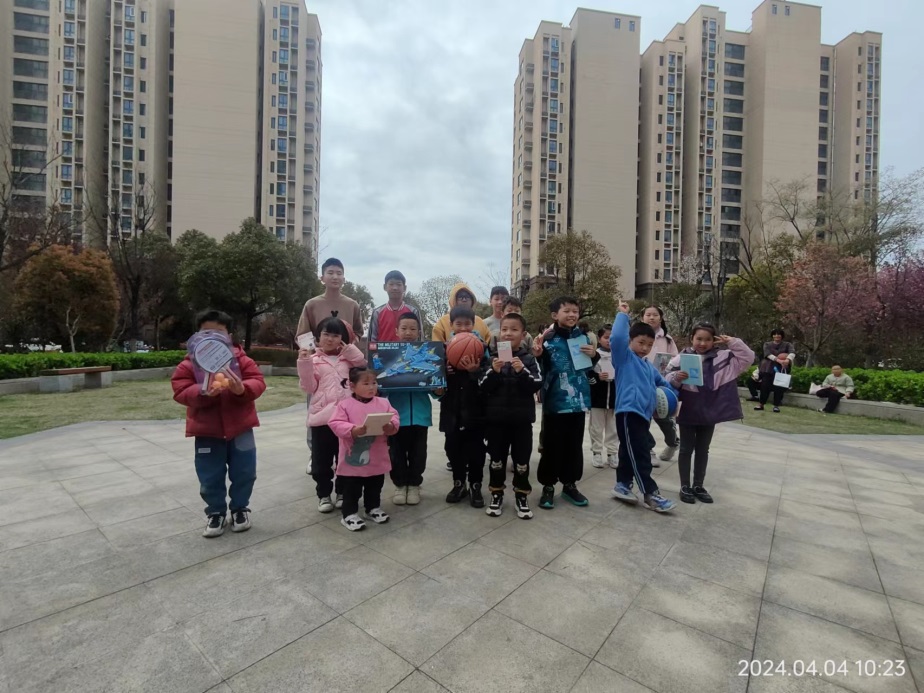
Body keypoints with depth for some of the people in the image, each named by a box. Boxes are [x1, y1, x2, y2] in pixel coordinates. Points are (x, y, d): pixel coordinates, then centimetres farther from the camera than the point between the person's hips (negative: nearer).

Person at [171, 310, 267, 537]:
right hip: (207, 431, 0)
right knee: (210, 478, 10)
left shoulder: (241, 358, -2)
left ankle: (239, 508, 31)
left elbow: (257, 382, -10)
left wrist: (242, 389, -32)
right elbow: (181, 391, -10)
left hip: (240, 428, 0)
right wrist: (203, 392, -29)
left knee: (244, 473, 9)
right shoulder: (189, 363, -2)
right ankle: (215, 512, 31)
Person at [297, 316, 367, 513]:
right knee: (321, 460, 9)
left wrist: (352, 351, -5)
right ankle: (323, 495, 25)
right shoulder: (313, 360, 4)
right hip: (322, 417, -1)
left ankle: (342, 493, 28)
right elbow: (309, 387, -2)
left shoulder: (349, 358, 10)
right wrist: (304, 363, -13)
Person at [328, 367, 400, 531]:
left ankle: (373, 508, 40)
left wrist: (391, 426, -23)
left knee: (375, 487, 21)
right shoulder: (344, 404, -9)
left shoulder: (383, 403, 1)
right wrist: (353, 430, -29)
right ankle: (349, 514, 25)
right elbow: (336, 424, -16)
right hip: (353, 460, -4)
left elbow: (394, 418, -1)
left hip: (377, 459, 4)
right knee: (351, 490, 10)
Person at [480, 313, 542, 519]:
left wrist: (522, 371, -23)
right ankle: (496, 495, 26)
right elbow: (484, 388, -3)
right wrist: (494, 371, -19)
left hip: (522, 418, -1)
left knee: (521, 460, 9)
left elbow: (536, 386, -9)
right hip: (496, 417, 1)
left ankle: (521, 497, 25)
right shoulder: (493, 358, 1)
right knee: (497, 459, 11)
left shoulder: (529, 359, -1)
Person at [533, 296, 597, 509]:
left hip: (578, 400, 5)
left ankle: (570, 484, 30)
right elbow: (539, 371, -10)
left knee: (575, 445, 15)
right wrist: (537, 355, -29)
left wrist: (594, 355, -1)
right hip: (555, 402, -5)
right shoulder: (547, 339, -11)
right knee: (552, 446, 4)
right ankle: (548, 486, 20)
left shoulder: (583, 337, 6)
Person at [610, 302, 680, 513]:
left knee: (630, 454, 16)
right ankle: (651, 494, 1)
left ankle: (623, 485, 27)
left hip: (644, 414, 8)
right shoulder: (624, 357, -2)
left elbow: (662, 384, 31)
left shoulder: (649, 366, 20)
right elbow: (616, 337, -19)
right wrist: (622, 315, -11)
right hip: (628, 412, -8)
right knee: (639, 455, -6)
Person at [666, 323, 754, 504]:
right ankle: (685, 486, 18)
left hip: (710, 412, 3)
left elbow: (748, 358, 1)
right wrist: (676, 378, -31)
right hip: (688, 412, -3)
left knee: (703, 450, 15)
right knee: (686, 449, 8)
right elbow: (669, 382, -9)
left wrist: (733, 342, -9)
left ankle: (698, 486, 29)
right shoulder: (682, 357, -9)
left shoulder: (723, 357, 0)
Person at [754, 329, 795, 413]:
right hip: (768, 368, 0)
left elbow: (792, 352, -13)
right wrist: (778, 360, -26)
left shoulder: (787, 344, 8)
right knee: (765, 386, -5)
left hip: (781, 368, 0)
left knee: (779, 387, -4)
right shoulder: (767, 344, 8)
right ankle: (761, 404, 1)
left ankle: (776, 405, 6)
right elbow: (767, 354, -10)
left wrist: (788, 360, -34)